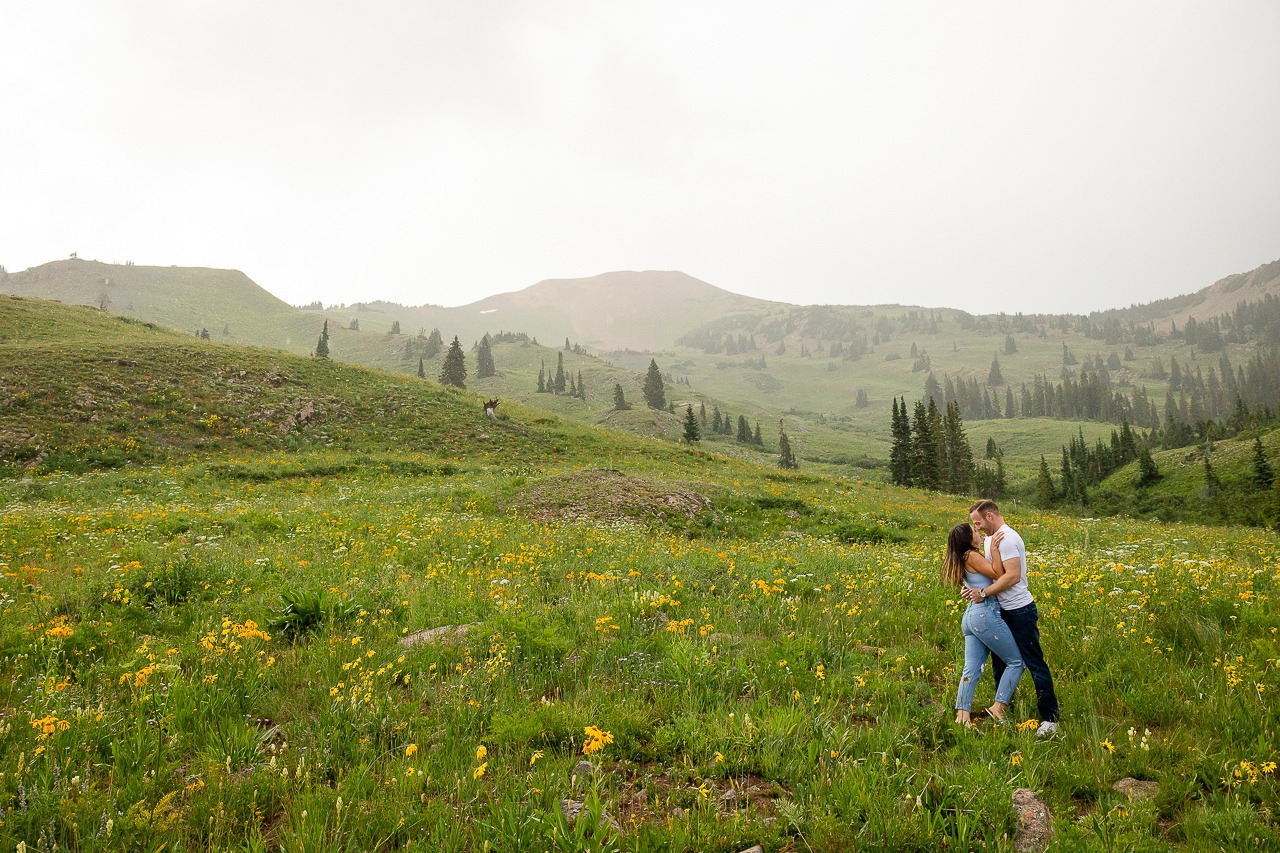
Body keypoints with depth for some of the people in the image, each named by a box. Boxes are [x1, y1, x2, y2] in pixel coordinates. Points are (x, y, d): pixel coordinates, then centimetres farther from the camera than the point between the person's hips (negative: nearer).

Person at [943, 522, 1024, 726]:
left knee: (972, 668, 3)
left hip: (971, 616, 9)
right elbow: (999, 575, -15)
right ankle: (998, 706, 1)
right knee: (1015, 662, 5)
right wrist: (994, 549, -13)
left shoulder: (962, 560, 17)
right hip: (986, 614, -9)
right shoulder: (971, 556, -11)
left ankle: (962, 714, -5)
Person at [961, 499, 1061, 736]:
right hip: (1001, 612, 10)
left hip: (1020, 612, -10)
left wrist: (983, 593, -21)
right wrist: (971, 587, 2)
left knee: (1035, 665, -3)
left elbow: (1013, 576, -26)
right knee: (999, 663, 16)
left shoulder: (1007, 539, -19)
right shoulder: (991, 538, 13)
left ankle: (1050, 719, 3)